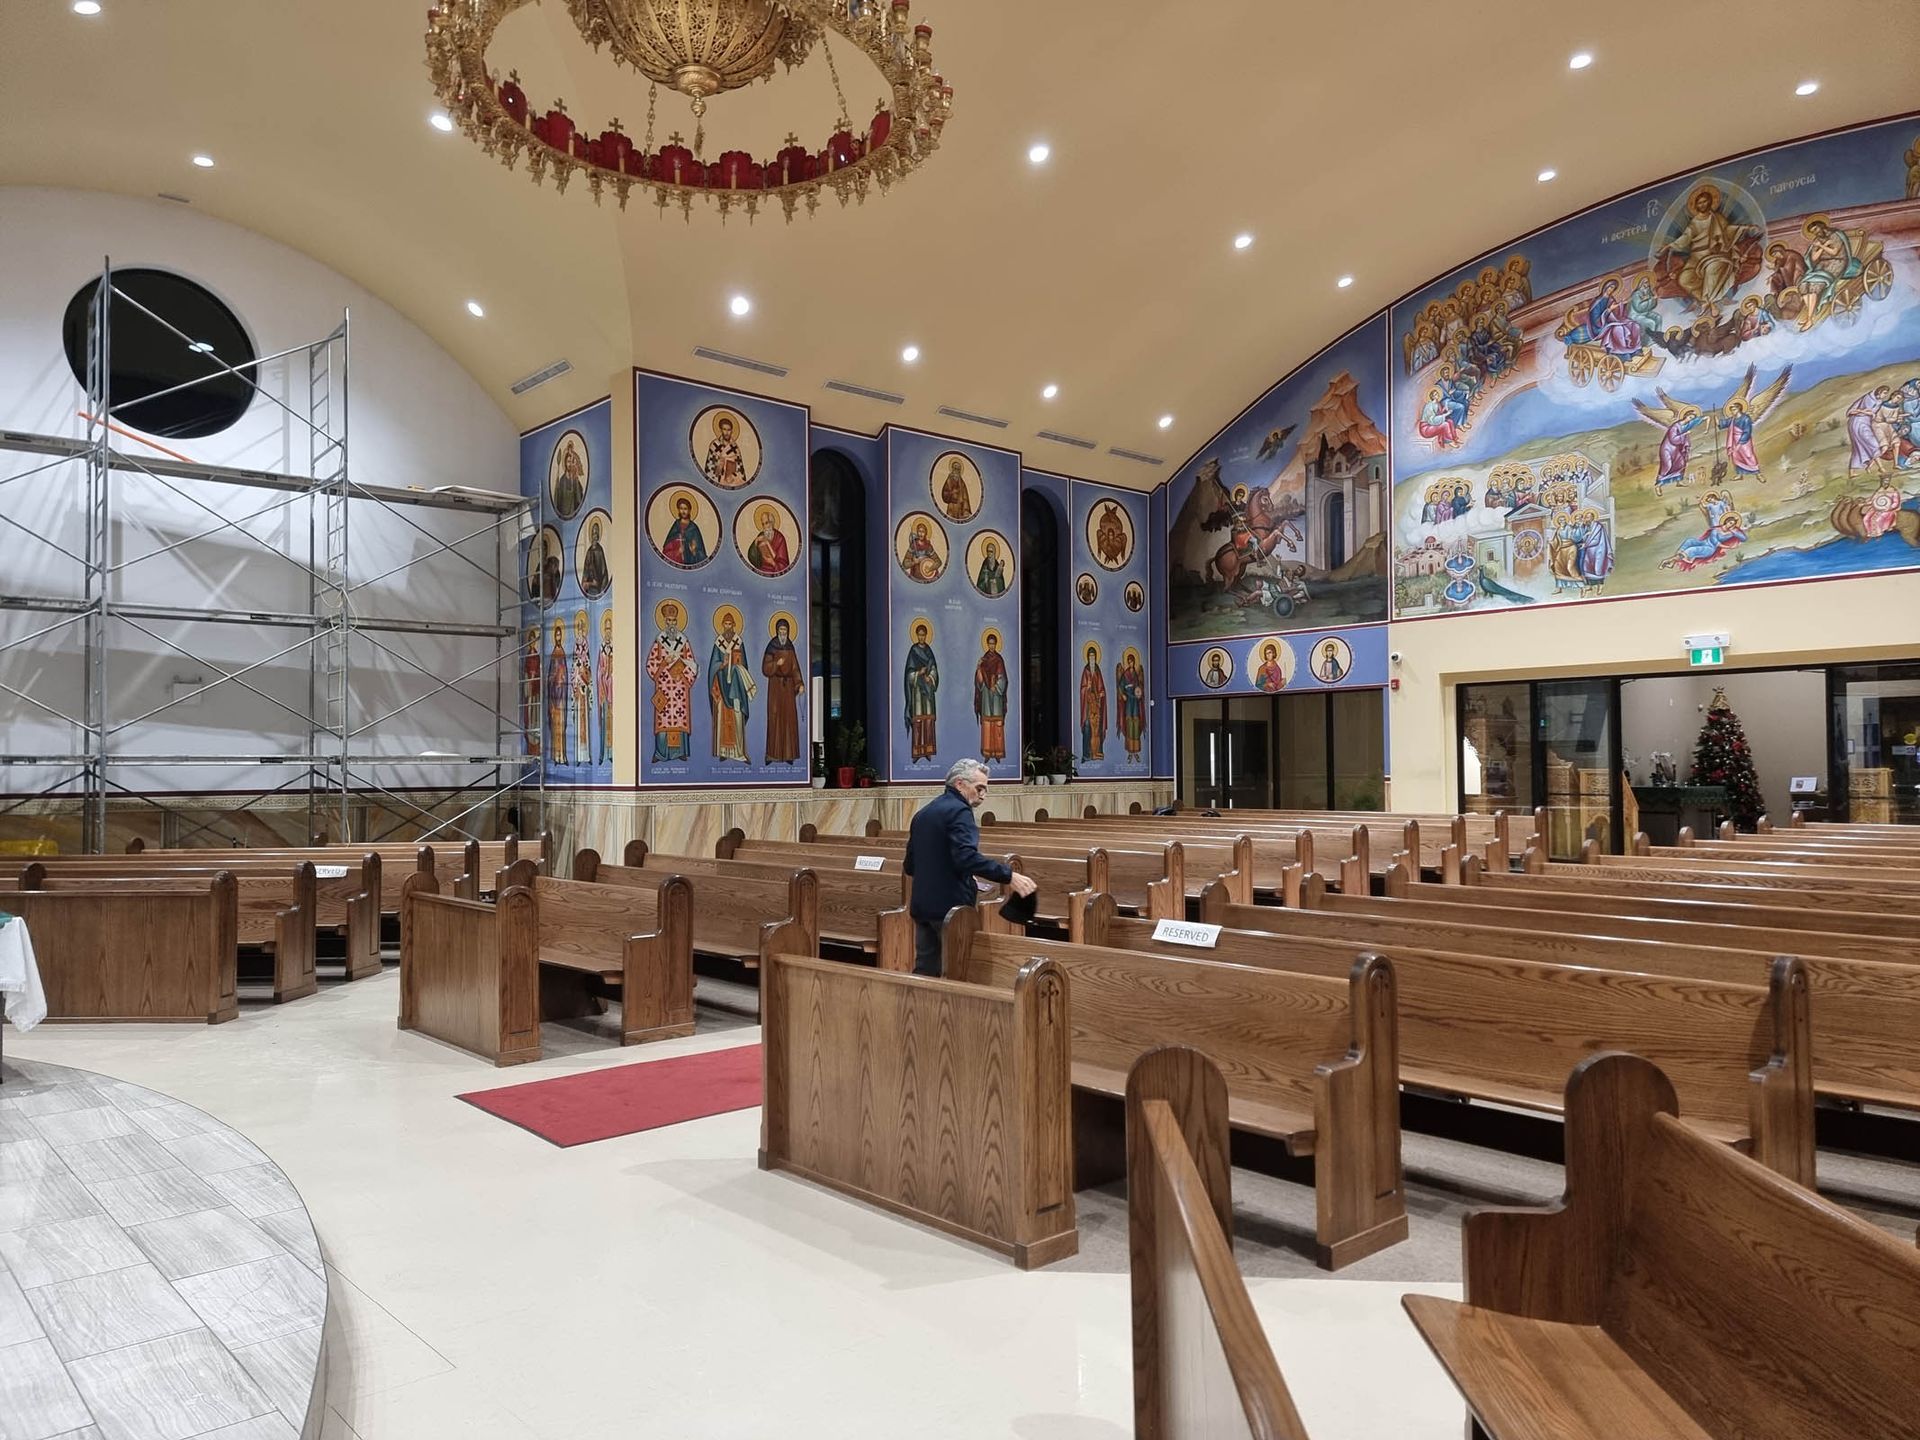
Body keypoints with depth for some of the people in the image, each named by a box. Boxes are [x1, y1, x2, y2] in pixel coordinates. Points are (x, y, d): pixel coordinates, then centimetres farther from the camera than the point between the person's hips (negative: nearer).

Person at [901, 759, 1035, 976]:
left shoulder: (922, 814, 16)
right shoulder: (959, 811, -11)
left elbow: (909, 866, 19)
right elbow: (967, 857, -27)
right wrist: (1009, 877, -30)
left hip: (922, 905, 8)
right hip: (951, 905, -8)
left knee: (924, 971, 10)